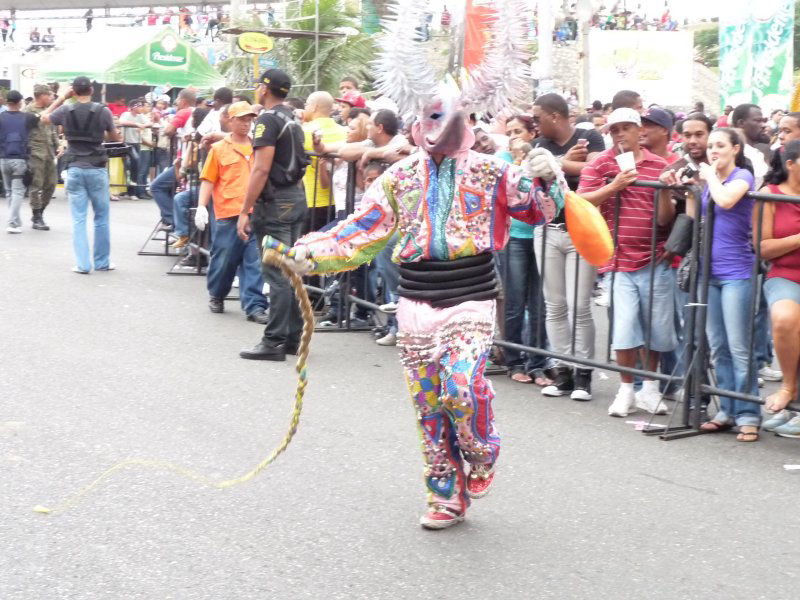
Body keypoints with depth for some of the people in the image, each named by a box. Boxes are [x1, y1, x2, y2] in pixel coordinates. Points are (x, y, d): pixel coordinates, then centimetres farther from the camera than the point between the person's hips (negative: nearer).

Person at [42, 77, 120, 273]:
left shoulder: (66, 111, -2)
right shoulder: (103, 111, -5)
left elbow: (44, 117, 18)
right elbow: (115, 138, 8)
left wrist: (62, 97, 17)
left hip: (75, 169, 1)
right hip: (97, 169, -1)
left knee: (78, 218, 4)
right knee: (101, 217, 10)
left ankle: (82, 263, 0)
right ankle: (102, 261, 14)